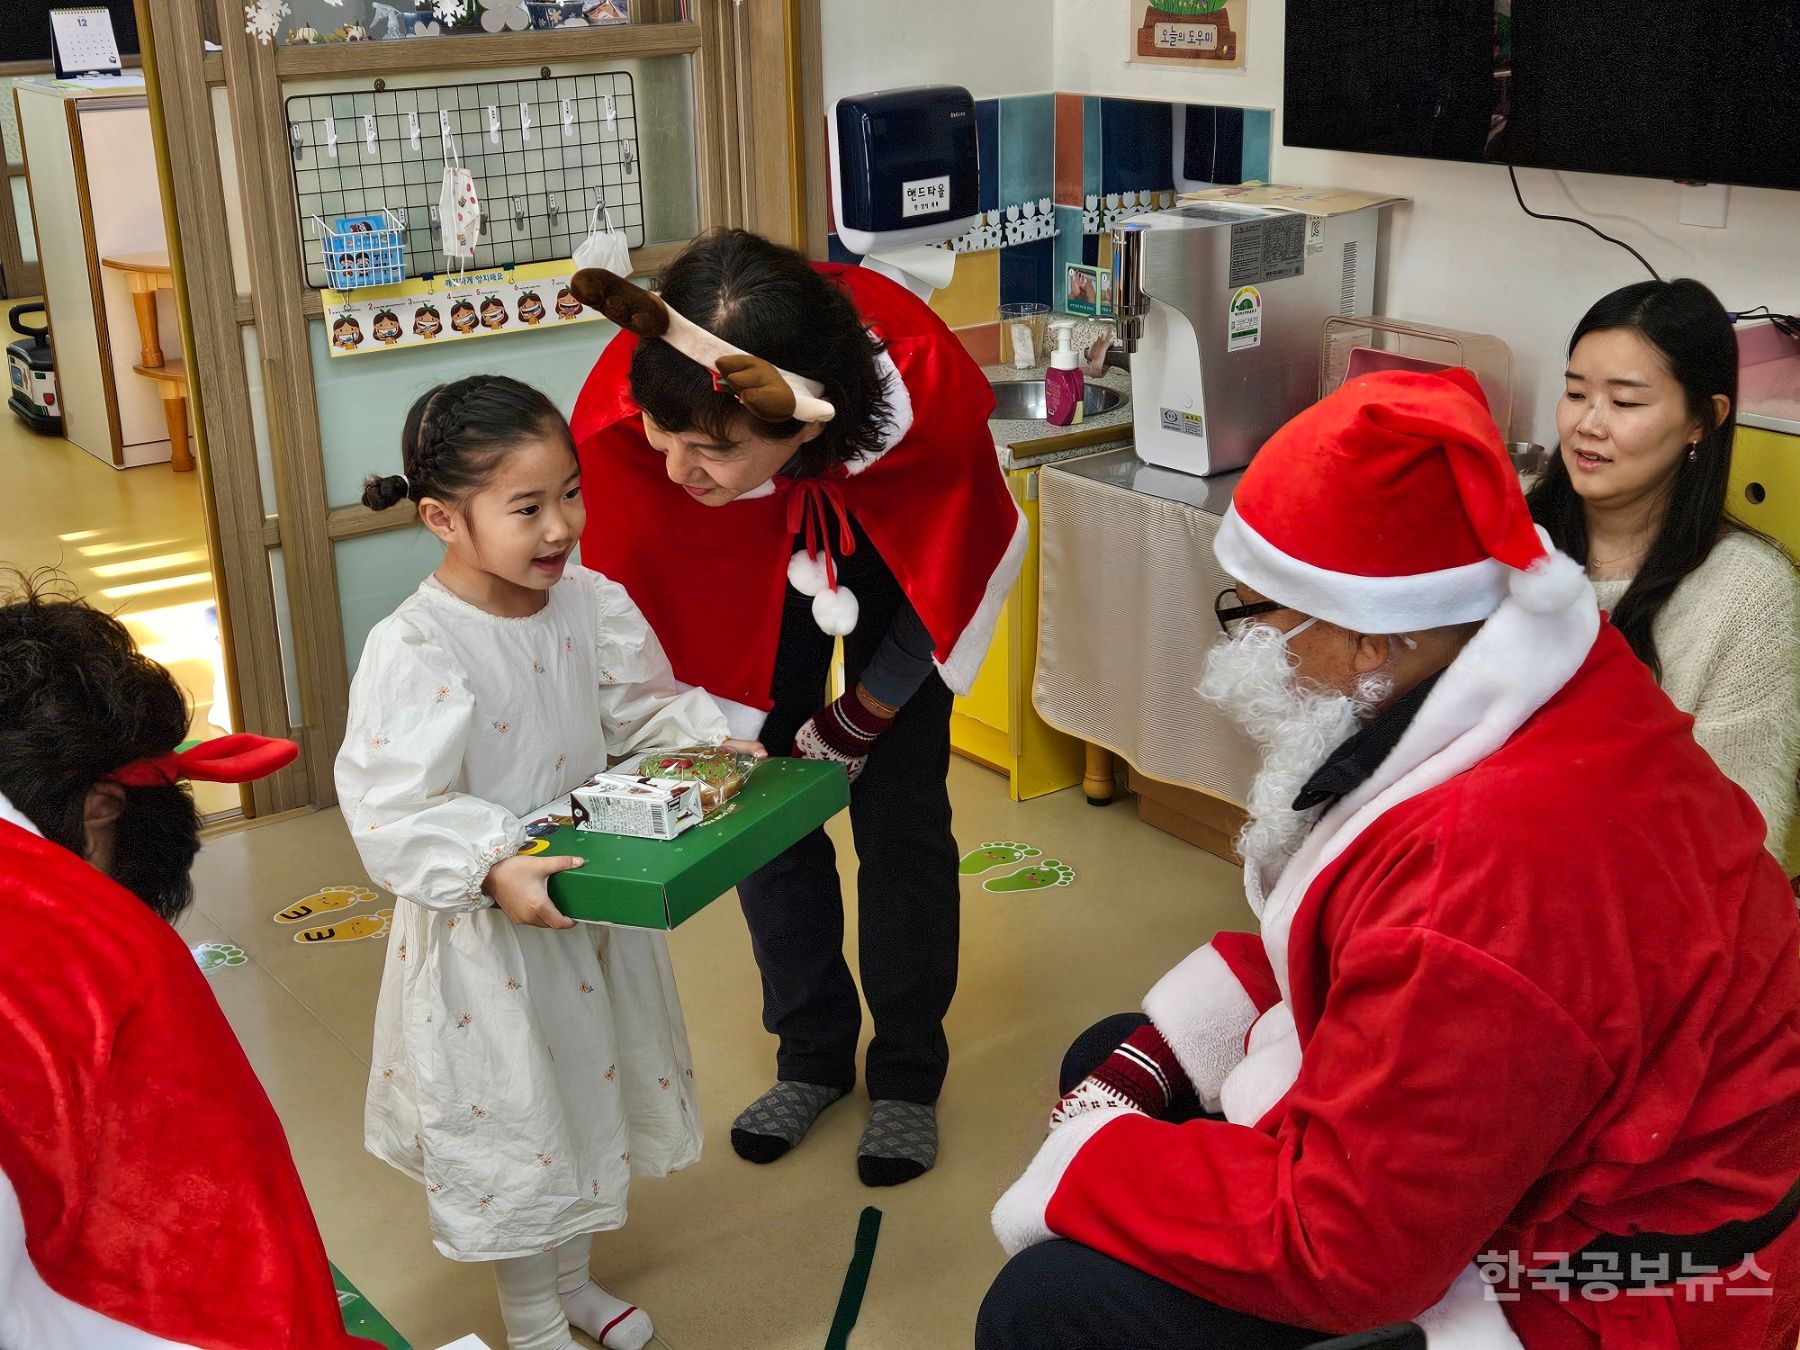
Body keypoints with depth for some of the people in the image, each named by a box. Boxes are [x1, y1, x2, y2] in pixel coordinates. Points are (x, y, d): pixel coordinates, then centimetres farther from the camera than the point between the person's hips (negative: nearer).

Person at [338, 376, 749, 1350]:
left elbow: (649, 713, 5)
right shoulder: (413, 649, -25)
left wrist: (722, 745, -12)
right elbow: (394, 810, -26)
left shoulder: (592, 604, -7)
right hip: (483, 929, -6)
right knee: (512, 1115, 11)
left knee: (591, 1087, 23)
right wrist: (495, 870, -35)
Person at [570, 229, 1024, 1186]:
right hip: (745, 560, 2)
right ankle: (813, 1055, 24)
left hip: (893, 544, -1)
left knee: (898, 807, -2)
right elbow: (637, 604, -20)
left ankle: (908, 1073, 17)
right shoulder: (622, 412, -39)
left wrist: (860, 720, -12)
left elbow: (972, 567, -20)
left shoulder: (925, 393, -42)